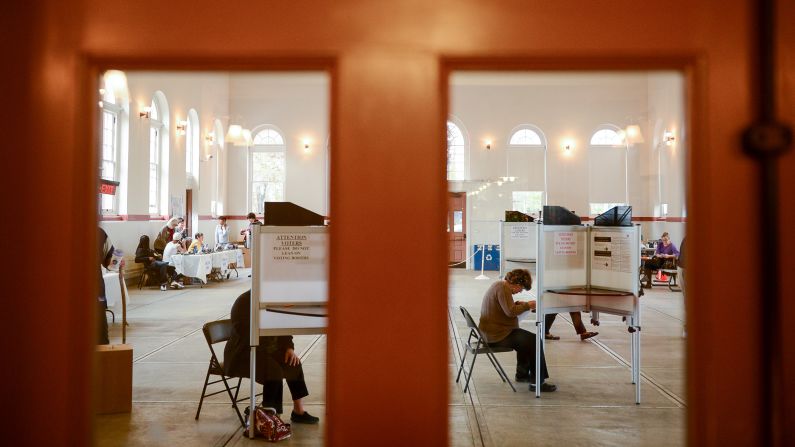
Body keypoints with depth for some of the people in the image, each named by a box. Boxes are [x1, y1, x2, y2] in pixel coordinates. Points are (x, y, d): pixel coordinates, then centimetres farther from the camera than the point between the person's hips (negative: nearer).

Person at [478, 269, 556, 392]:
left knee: (525, 339, 26)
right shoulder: (503, 289, -18)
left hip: (492, 332, 11)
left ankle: (522, 374, 33)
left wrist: (517, 304, 10)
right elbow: (510, 312, -26)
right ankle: (537, 382, -11)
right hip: (496, 335, -11)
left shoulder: (499, 285, 14)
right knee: (534, 341, -14)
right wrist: (527, 305, -13)